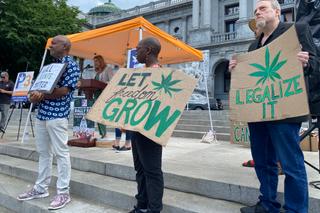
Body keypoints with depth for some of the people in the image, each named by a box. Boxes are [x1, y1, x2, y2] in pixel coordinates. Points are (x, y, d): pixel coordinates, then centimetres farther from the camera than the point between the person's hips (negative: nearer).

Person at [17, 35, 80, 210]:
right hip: (42, 113, 9)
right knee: (43, 152, 14)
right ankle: (41, 188, 26)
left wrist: (42, 95, -12)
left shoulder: (71, 65, -5)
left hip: (57, 115, -8)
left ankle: (63, 192, 6)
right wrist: (35, 94, -1)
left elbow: (64, 91, -15)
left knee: (61, 153, -3)